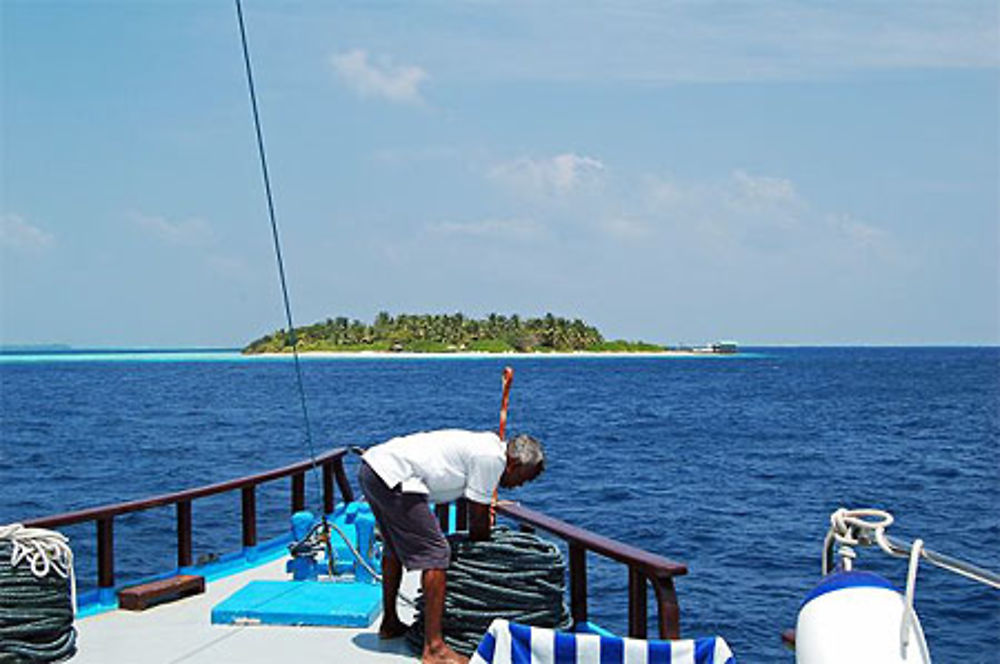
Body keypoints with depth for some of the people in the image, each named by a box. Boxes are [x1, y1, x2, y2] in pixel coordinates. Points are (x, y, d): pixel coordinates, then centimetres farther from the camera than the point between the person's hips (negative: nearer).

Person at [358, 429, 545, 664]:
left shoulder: (487, 445, 19)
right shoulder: (492, 458, -10)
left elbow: (478, 514, 28)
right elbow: (478, 520, -4)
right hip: (393, 477, -11)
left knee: (396, 547, 27)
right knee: (435, 554, -10)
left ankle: (390, 624, 43)